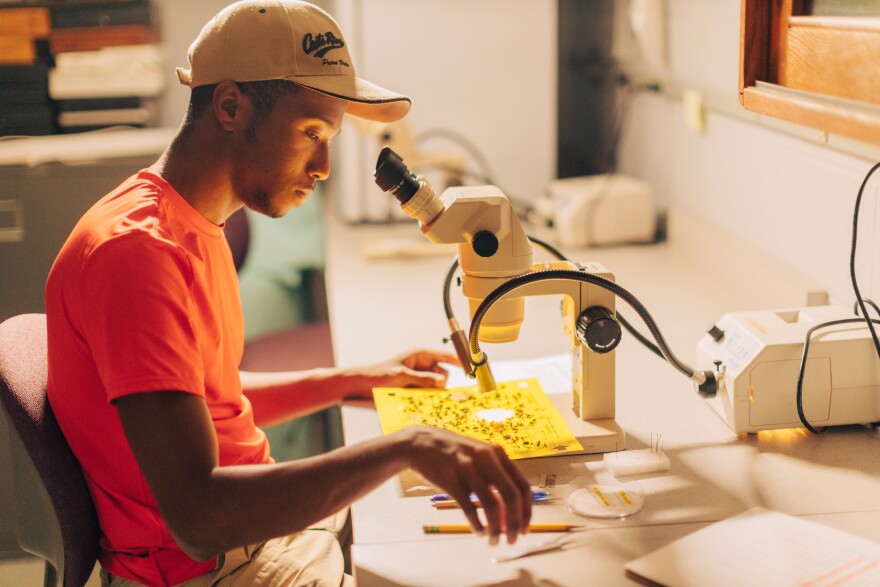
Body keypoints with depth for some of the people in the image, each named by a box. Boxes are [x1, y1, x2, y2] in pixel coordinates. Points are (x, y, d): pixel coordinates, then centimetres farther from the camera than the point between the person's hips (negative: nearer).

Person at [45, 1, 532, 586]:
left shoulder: (194, 225, 9)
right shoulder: (137, 252, -25)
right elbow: (199, 518, -32)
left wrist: (351, 382, 12)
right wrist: (404, 448, -36)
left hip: (259, 521, 10)